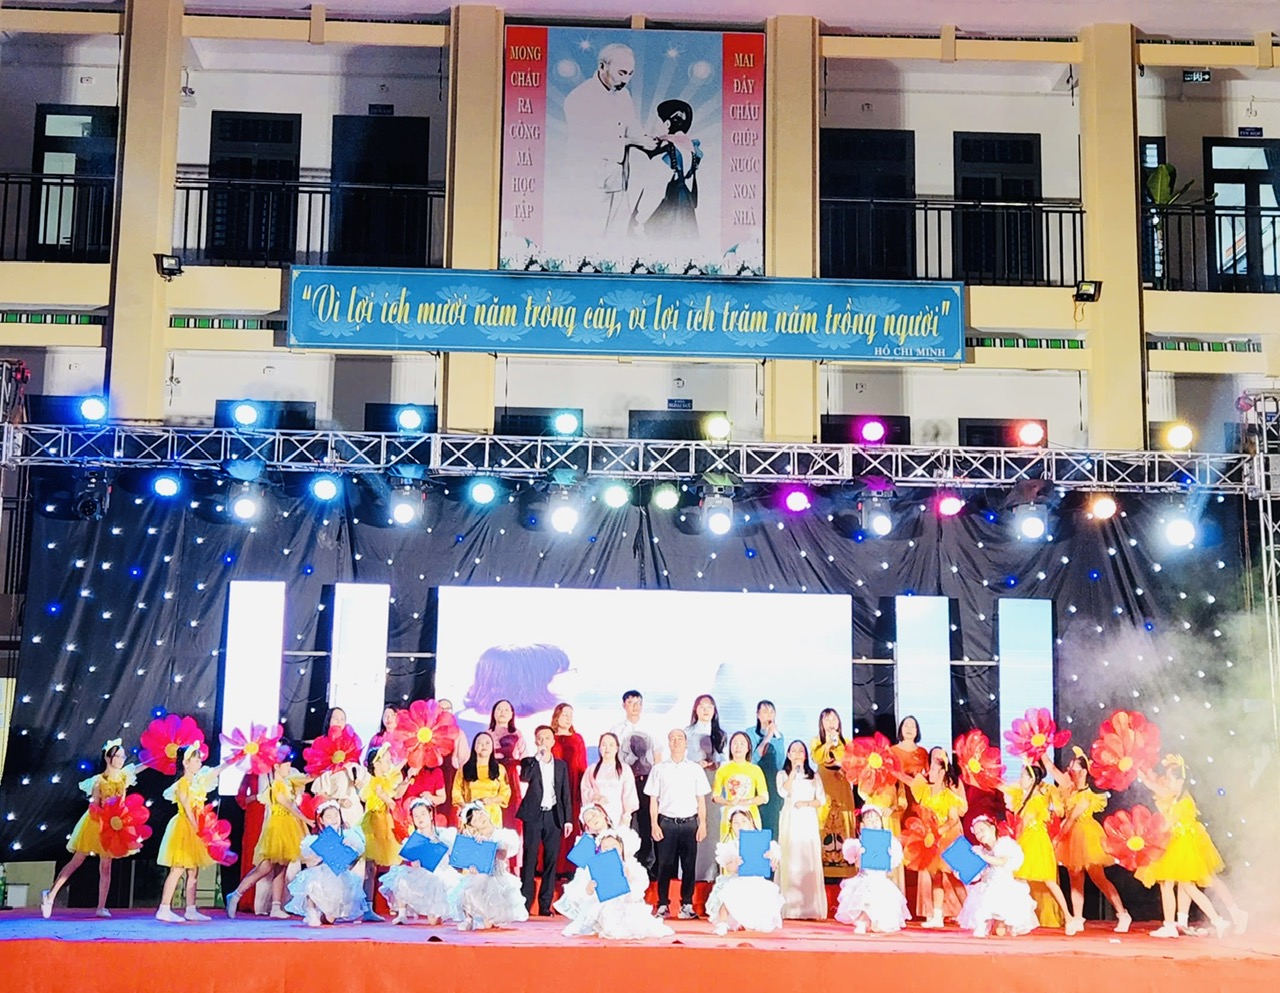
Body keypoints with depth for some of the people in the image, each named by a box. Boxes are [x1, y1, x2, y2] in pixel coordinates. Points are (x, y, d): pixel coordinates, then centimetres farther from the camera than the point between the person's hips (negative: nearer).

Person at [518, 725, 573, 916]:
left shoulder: (561, 765, 14)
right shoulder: (529, 762, 6)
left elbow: (565, 794, 12)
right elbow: (524, 778, -15)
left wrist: (568, 819, 5)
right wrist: (537, 756, -17)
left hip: (554, 816, 3)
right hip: (534, 815, -2)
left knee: (551, 860, 1)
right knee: (530, 859, -5)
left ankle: (545, 905, 4)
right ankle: (525, 904, -3)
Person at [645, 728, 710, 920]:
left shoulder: (695, 769, 9)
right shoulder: (659, 769, 7)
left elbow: (701, 799, 9)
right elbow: (653, 799, 6)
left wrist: (702, 824, 2)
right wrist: (654, 824, -2)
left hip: (689, 822, 1)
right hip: (667, 822, -1)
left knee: (689, 865, 1)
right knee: (665, 865, -1)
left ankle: (687, 905, 9)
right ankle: (663, 905, 6)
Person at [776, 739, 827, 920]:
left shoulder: (814, 776, 15)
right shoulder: (783, 774, 11)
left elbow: (821, 799, 7)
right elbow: (783, 792, -8)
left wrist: (806, 803, -9)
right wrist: (794, 771, -9)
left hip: (808, 820, 1)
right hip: (790, 821, -1)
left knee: (810, 861, -7)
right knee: (790, 861, -9)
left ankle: (811, 908, -8)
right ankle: (790, 908, -10)